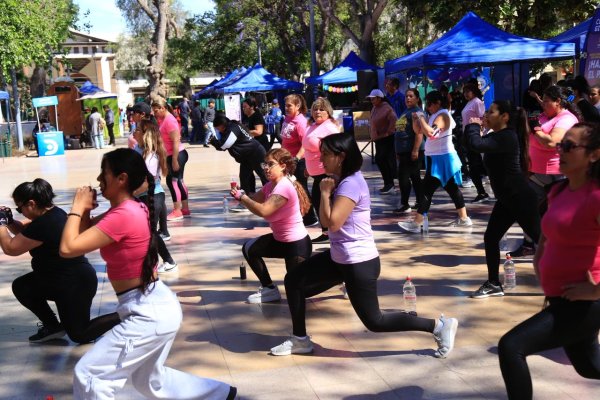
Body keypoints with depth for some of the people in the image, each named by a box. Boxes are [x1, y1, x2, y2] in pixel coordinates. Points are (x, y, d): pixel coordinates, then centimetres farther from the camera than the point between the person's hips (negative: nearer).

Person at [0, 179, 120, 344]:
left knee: (79, 335, 4)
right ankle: (53, 326, 18)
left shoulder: (43, 225, -27)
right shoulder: (52, 213, 2)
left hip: (76, 284, -10)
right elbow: (25, 234, 19)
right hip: (65, 279, 10)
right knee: (20, 287, 12)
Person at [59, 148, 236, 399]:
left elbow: (68, 248, -23)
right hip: (155, 307, 10)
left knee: (89, 375, -3)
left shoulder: (122, 216, -23)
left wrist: (76, 208, -10)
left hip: (148, 314, -10)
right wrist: (84, 209, -2)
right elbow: (85, 234, 16)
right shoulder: (131, 209, 8)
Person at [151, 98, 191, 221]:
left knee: (172, 181, -8)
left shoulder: (169, 120, -18)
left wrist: (174, 160, -24)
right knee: (178, 181, 13)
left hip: (177, 155, -10)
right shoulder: (162, 119, 12)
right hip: (172, 155, 10)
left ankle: (177, 211, -5)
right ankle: (185, 209, 20)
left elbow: (176, 141, -23)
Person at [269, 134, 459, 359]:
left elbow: (332, 222, -27)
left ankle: (439, 326, 6)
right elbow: (325, 221, 13)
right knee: (294, 281, 9)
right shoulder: (342, 180, 9)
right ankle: (300, 340, 19)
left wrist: (325, 192, -16)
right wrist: (328, 190, 2)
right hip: (340, 258, 10)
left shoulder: (351, 184, -21)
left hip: (359, 263, -10)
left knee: (375, 321, -3)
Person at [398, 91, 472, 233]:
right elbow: (419, 130, 14)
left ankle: (416, 223, -10)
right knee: (452, 188, 15)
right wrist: (415, 119, -3)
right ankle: (464, 218, 22)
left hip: (441, 159, -10)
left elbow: (431, 133, -32)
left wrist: (421, 118, -22)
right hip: (437, 158, 10)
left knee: (427, 189, -11)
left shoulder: (443, 115, -17)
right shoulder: (434, 116, 12)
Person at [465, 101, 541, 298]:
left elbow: (475, 144, -34)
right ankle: (494, 284, 18)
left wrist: (473, 126, -16)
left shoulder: (506, 138, -23)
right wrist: (475, 127, 3)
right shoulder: (497, 136, 9)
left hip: (522, 198, -10)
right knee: (490, 238, 8)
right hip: (506, 199, 10)